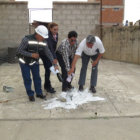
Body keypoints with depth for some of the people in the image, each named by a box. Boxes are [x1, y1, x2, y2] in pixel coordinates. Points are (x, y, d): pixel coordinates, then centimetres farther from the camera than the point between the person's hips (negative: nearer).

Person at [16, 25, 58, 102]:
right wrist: (31, 54, -31)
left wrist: (55, 64, -10)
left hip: (35, 62, 4)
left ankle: (39, 93, 22)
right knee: (27, 79, 1)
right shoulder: (27, 39, -27)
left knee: (37, 77, 7)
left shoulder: (43, 43, -12)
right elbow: (19, 51, -25)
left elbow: (48, 53, -5)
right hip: (24, 62, -4)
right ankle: (30, 94, 15)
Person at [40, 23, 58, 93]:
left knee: (49, 69, 11)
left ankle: (47, 85, 23)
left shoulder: (56, 35, -7)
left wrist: (54, 56, 8)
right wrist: (54, 58, -45)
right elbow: (50, 47, -38)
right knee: (48, 69, -9)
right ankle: (48, 86, 2)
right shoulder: (48, 36, -29)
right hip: (44, 54, -7)